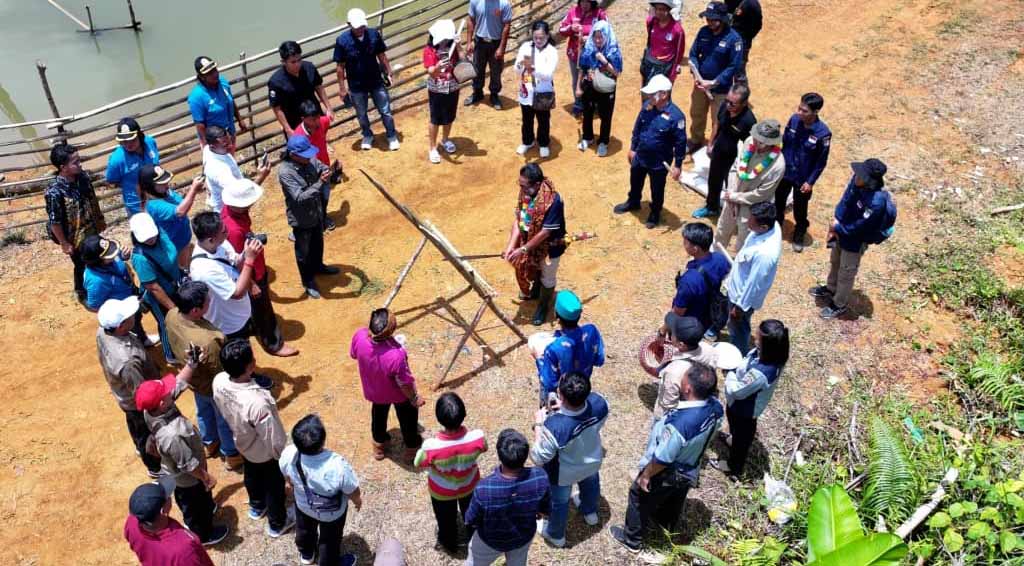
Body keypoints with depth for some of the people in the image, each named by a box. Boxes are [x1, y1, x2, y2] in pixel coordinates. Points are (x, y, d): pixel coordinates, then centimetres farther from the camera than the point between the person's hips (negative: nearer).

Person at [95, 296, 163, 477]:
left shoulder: (102, 331, -24)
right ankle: (156, 467, 52)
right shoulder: (126, 361, -47)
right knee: (148, 434, 23)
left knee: (134, 425, 36)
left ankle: (141, 448, 66)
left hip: (124, 395, 7)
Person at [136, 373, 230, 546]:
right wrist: (207, 478, -14)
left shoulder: (152, 410, -25)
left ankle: (206, 507, 65)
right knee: (196, 507, 24)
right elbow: (189, 465, -30)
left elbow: (179, 382, -12)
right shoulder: (171, 435, -46)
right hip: (188, 479, -6)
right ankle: (203, 534, 51)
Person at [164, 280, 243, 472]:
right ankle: (232, 456, 48)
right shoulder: (207, 341, -47)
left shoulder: (172, 316, -25)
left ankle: (210, 444, 61)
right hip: (215, 387, -7)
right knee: (225, 421, 22)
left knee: (203, 413, 34)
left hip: (194, 380, 7)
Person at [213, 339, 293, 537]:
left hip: (242, 443, 6)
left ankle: (256, 507, 62)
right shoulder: (257, 403, -47)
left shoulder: (219, 382, -26)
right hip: (265, 452, -6)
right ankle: (277, 524, 48)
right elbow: (273, 440, -31)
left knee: (251, 475, 34)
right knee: (274, 486, 23)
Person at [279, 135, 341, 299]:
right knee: (303, 251, 17)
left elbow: (324, 169, 0)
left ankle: (318, 266, 57)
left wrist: (328, 172, -25)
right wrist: (320, 183, -41)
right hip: (301, 219, -7)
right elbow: (300, 197, -33)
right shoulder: (285, 172, -30)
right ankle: (308, 281, 38)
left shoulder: (310, 159, -12)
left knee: (318, 243, 30)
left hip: (316, 212, 7)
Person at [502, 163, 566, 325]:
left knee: (547, 278, 19)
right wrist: (511, 246, -20)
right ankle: (535, 290, 61)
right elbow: (518, 219, -10)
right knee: (533, 269, 31)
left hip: (550, 247, -6)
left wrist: (522, 249, -27)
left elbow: (545, 233, -31)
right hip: (531, 242, 6)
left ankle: (543, 306, 44)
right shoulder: (526, 193, -16)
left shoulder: (553, 201, -36)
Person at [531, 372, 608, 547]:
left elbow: (539, 458, -29)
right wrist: (566, 407, -8)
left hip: (564, 473, -4)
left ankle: (556, 535, 57)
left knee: (559, 502, 28)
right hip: (593, 461, 4)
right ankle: (590, 512, 68)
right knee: (590, 483, 38)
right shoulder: (599, 403, -32)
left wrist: (539, 424, -21)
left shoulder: (554, 426, -46)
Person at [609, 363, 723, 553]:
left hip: (665, 474, -6)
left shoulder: (680, 423, -45)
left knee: (640, 500, 22)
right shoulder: (716, 406, -23)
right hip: (690, 470, 7)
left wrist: (645, 475, -13)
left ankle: (632, 539, 44)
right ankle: (668, 524, 64)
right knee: (674, 499, 35)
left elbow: (662, 458, -29)